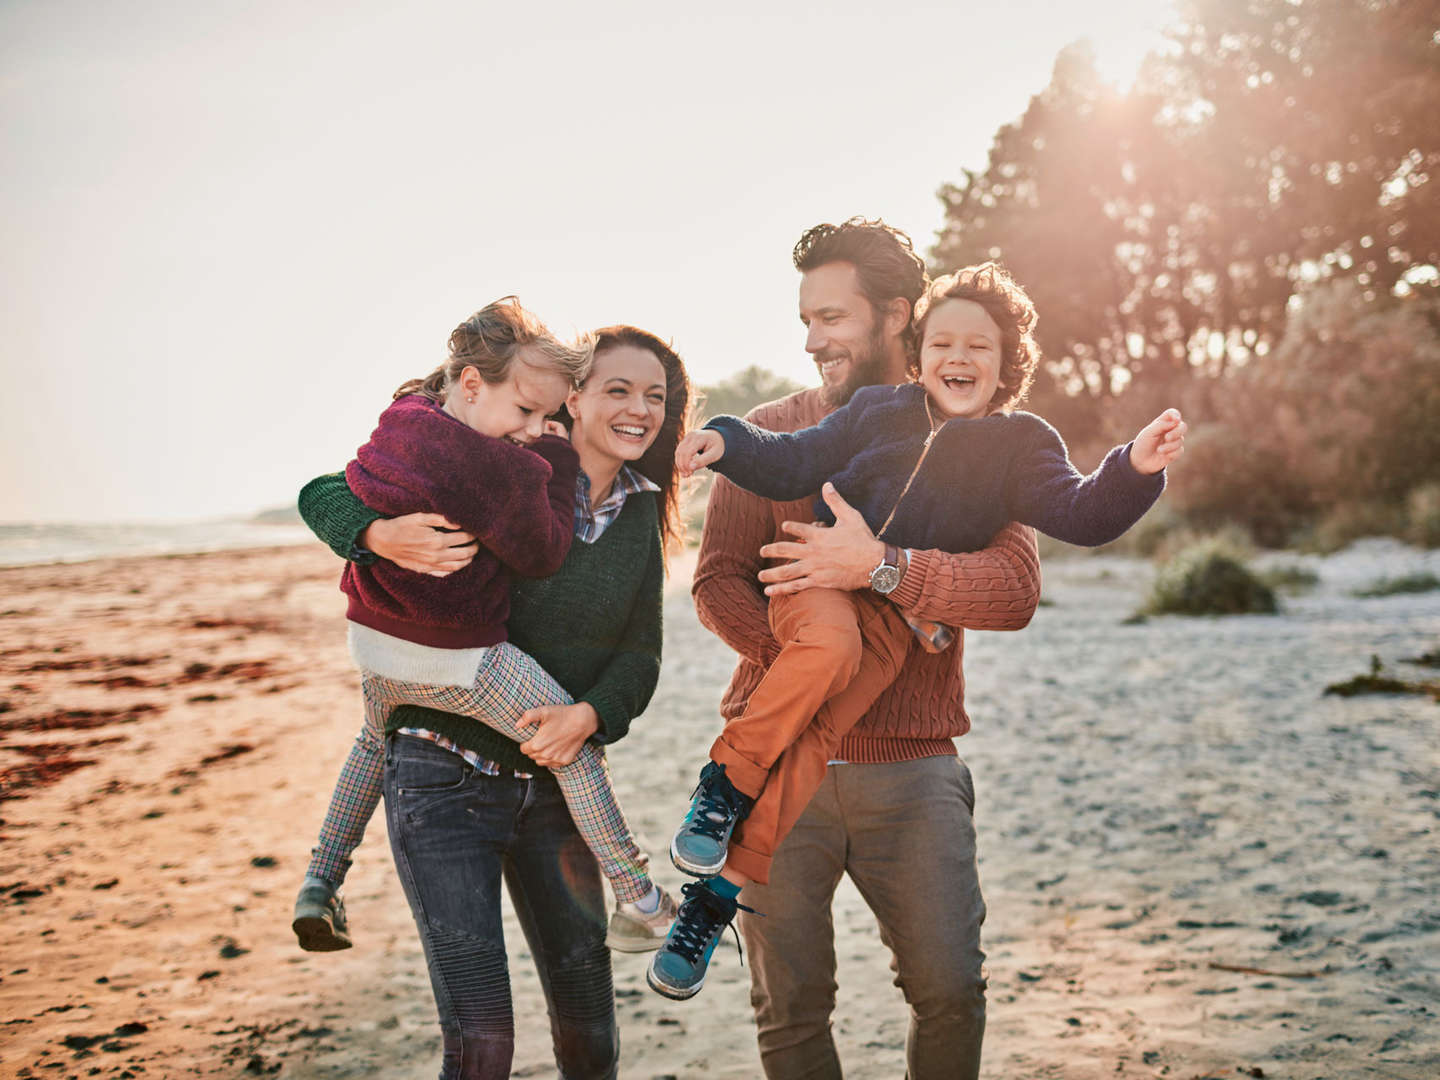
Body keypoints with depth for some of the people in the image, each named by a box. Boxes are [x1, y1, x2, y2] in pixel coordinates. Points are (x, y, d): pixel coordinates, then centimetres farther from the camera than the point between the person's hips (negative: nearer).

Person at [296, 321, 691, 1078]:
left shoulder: (641, 514, 6)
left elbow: (641, 652, 5)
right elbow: (324, 495, -10)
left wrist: (588, 714, -16)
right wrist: (385, 536, -32)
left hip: (552, 782, 5)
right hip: (444, 779, -5)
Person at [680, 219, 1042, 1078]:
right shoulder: (775, 434, 8)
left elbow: (1015, 590, -11)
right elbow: (719, 587, 0)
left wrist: (881, 567, -25)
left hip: (911, 766, -1)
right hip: (777, 757, 1)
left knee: (950, 990, -4)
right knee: (790, 1007, 5)